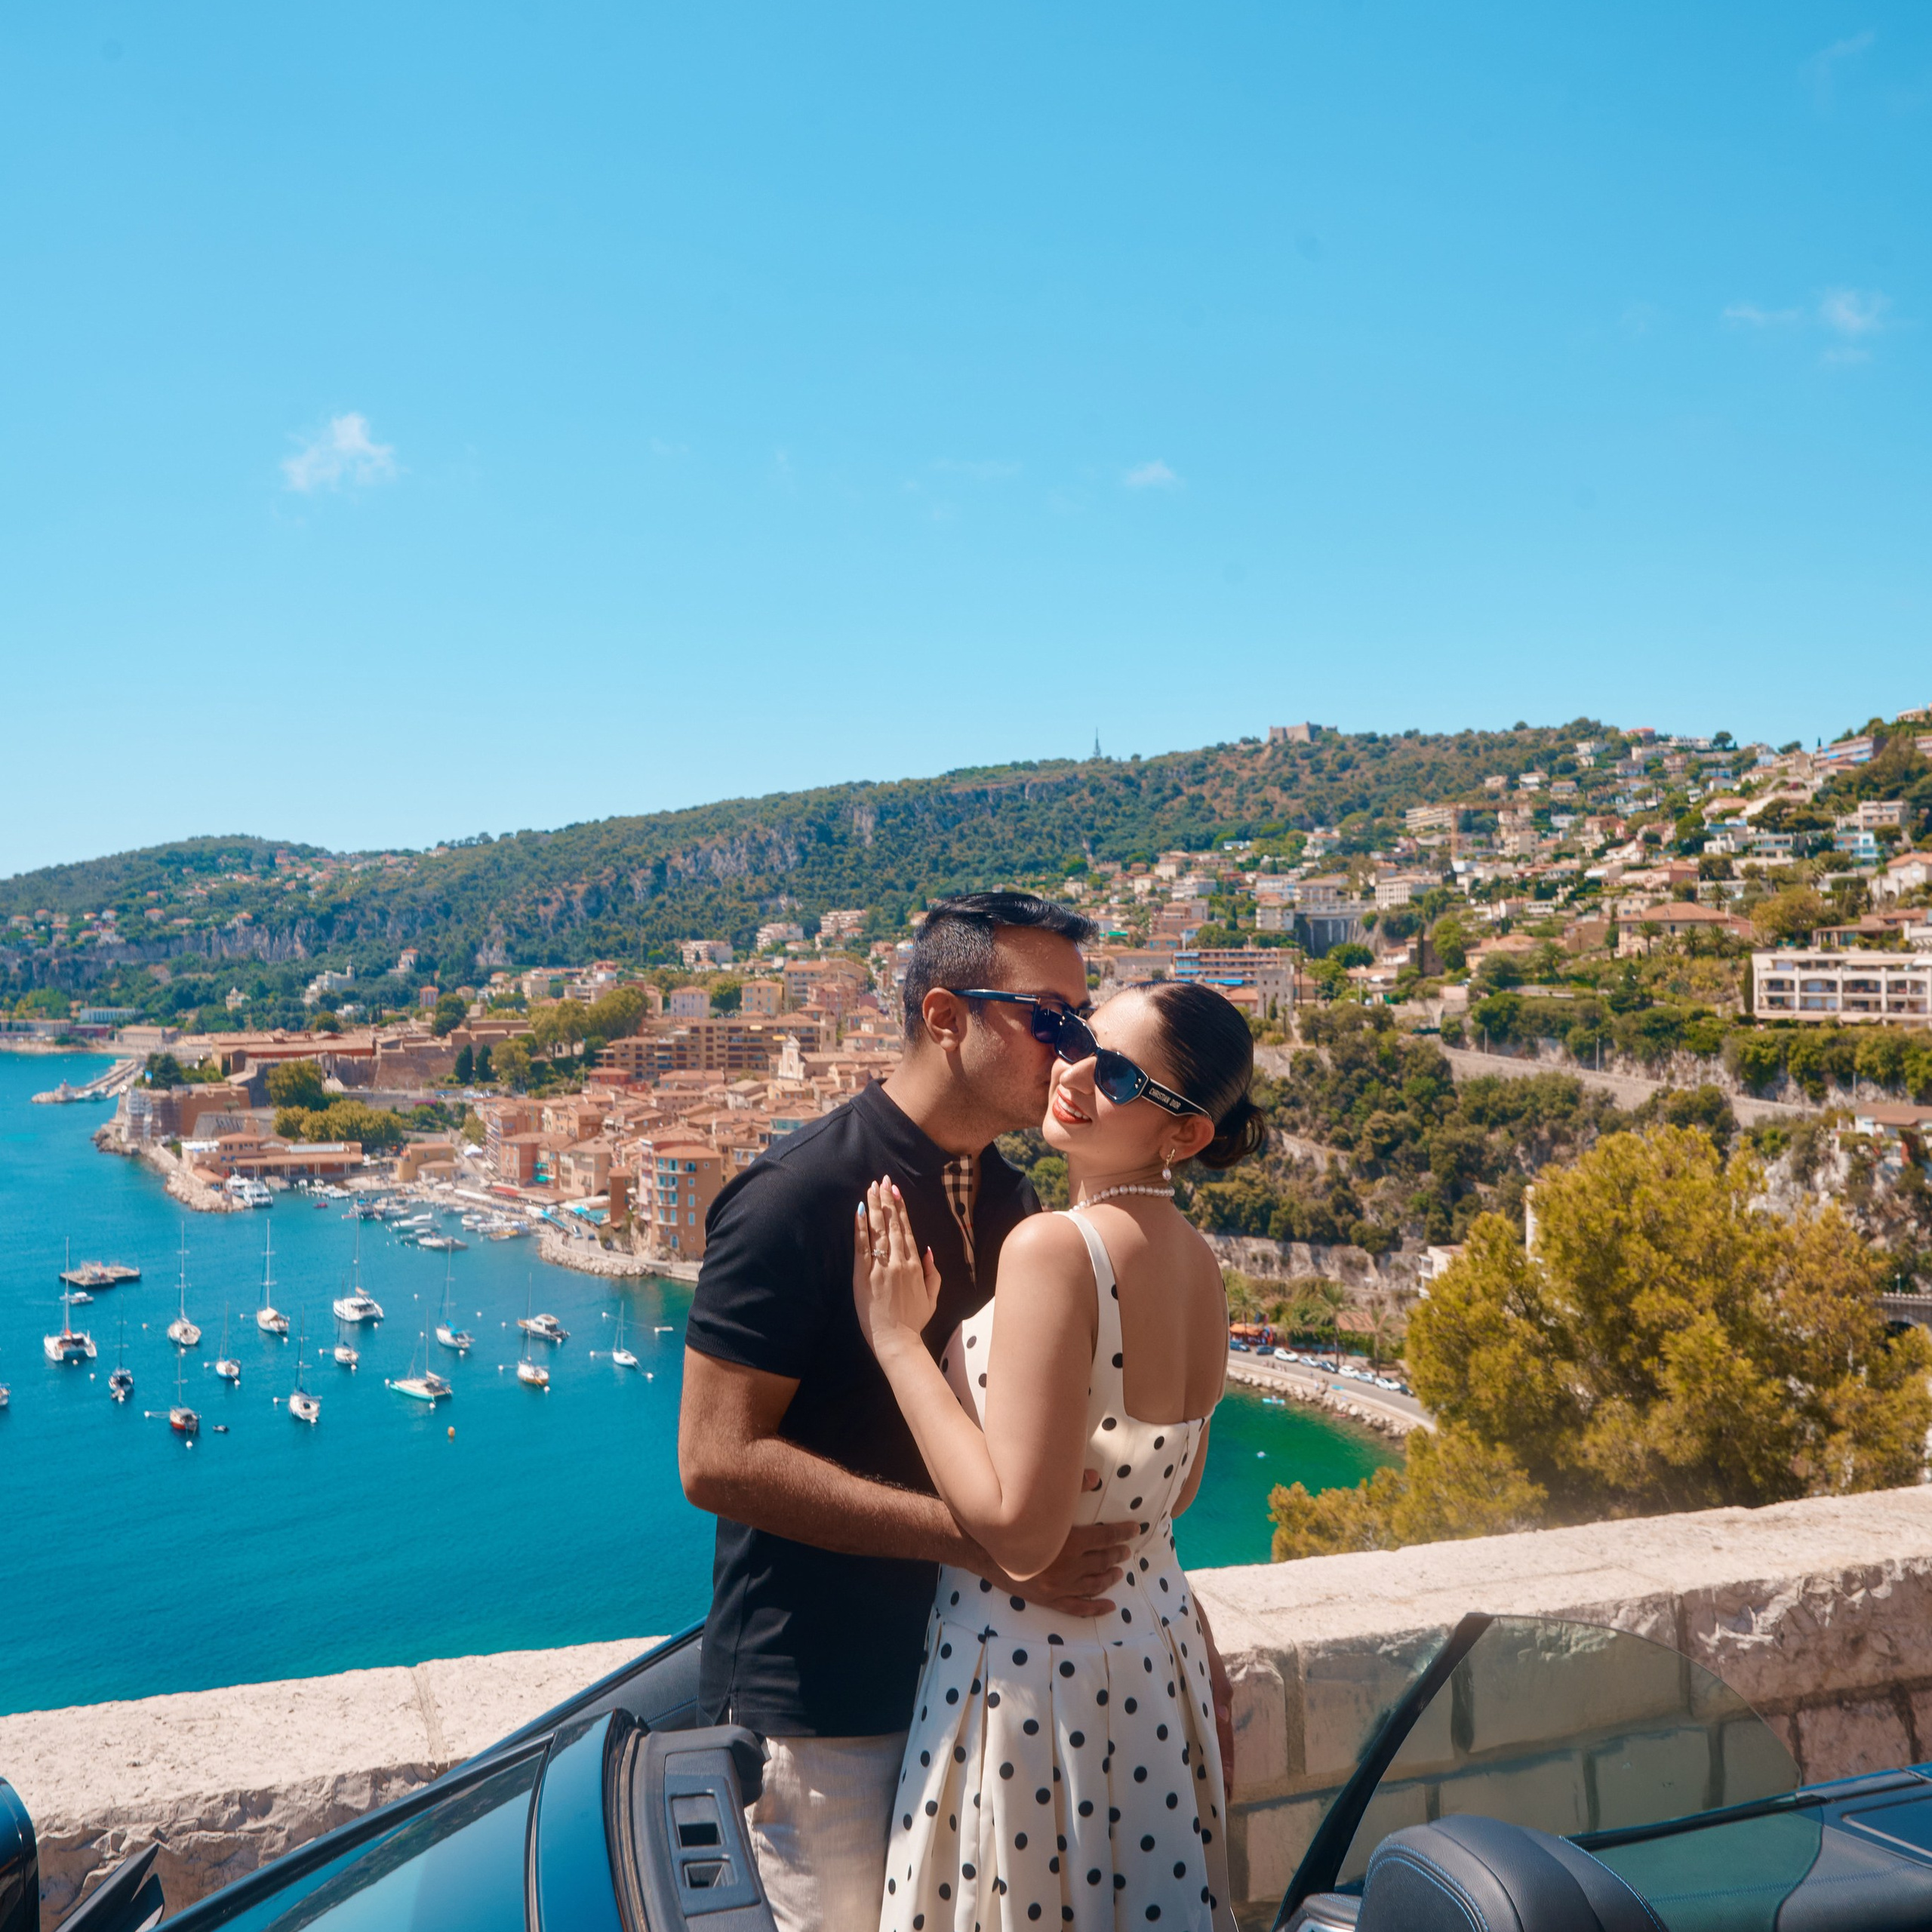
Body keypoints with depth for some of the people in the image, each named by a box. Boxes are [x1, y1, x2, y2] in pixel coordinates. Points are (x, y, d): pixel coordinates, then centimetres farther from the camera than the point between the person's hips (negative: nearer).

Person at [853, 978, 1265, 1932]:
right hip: (1157, 1657, 8)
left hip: (1035, 1668, -8)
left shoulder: (1054, 1247, -25)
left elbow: (1018, 1531, -27)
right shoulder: (1197, 1261, 1)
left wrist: (897, 1340, -20)